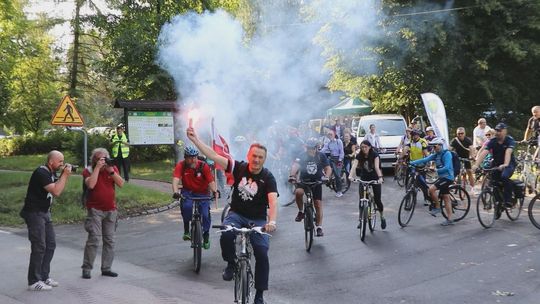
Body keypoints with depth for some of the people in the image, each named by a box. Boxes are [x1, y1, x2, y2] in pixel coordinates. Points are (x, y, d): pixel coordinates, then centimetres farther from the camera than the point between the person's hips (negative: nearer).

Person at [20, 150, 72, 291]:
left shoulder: (51, 173, 9)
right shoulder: (41, 173, -19)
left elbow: (58, 190, 14)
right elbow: (56, 192, -24)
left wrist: (66, 175, 2)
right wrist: (64, 175, -16)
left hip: (45, 213, 10)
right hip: (34, 213, -9)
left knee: (51, 244, 9)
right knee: (39, 247, -8)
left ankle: (44, 276, 18)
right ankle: (34, 282, -1)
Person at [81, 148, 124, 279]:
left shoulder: (113, 168, 6)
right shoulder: (88, 171, -4)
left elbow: (121, 184, -5)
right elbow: (91, 184, -23)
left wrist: (111, 170, -15)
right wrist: (97, 167, -20)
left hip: (111, 210, 5)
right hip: (95, 210, -4)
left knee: (110, 240, 7)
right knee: (94, 239, -11)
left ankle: (106, 268, 16)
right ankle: (86, 269, -2)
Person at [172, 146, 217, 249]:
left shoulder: (203, 166, -18)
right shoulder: (181, 165, -17)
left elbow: (211, 181, -21)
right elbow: (176, 179, -30)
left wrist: (214, 191, -41)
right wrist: (175, 192, -48)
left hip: (202, 193, 0)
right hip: (187, 191, 0)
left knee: (205, 214, -12)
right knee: (186, 206, -31)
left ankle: (206, 236, 15)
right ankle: (186, 230, -8)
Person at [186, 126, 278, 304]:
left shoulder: (268, 178, -13)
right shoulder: (240, 168, -6)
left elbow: (273, 202, -27)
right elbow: (214, 156, -10)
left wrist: (272, 221, -45)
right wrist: (195, 139, -18)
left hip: (257, 220, -1)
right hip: (236, 214, 1)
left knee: (262, 254, -13)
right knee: (226, 234, -32)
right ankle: (231, 264, -2)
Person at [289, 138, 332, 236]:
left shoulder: (321, 156, -8)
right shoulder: (302, 156, -12)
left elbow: (328, 168, -12)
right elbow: (295, 166, -27)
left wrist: (326, 177, -34)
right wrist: (292, 175, -47)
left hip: (317, 182, 1)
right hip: (304, 181, -1)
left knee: (318, 204, -3)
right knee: (298, 192, -32)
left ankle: (319, 227, 6)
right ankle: (301, 212, -8)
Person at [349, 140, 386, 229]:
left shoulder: (375, 155, -17)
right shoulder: (359, 156, -11)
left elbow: (377, 167, -31)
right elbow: (354, 166, -26)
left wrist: (380, 177, -48)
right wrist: (350, 176, -45)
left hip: (375, 179, -2)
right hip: (364, 179, 2)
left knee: (377, 200, -4)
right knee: (362, 199, -11)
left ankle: (382, 217, 21)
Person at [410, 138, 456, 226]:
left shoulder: (446, 154, -13)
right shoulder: (435, 155, 9)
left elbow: (447, 167, -22)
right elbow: (424, 160, 0)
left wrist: (436, 170, -26)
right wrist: (411, 163, -11)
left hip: (447, 177, -9)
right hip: (442, 177, 9)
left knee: (431, 189, -21)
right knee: (446, 198, 8)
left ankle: (437, 207, -4)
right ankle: (449, 219, 12)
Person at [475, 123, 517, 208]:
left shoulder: (510, 140, -17)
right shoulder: (492, 141, -9)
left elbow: (508, 152, -34)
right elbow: (483, 153, -22)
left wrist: (505, 165, -52)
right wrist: (476, 165, -36)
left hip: (509, 164, -4)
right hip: (496, 164, 4)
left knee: (504, 177, -31)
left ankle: (508, 200, -22)